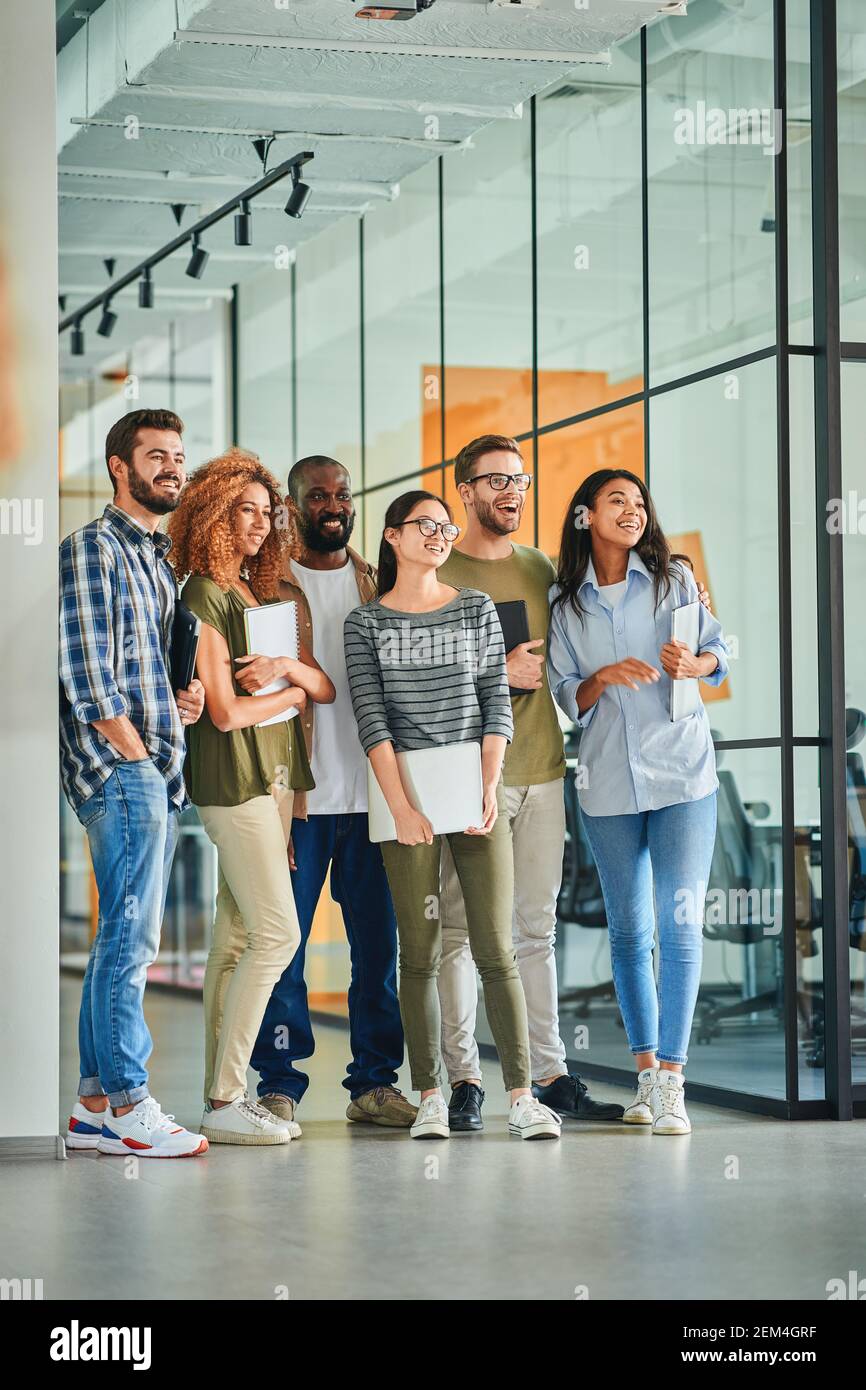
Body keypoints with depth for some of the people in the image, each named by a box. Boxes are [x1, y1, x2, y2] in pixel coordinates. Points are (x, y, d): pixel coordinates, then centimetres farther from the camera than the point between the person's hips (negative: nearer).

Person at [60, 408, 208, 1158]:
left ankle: (95, 1103, 14)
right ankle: (128, 1104, -7)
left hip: (160, 771, 9)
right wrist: (133, 752, -13)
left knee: (124, 940, 9)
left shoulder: (165, 556, 20)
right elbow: (88, 674, -14)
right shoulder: (94, 548, -6)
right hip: (120, 769, -9)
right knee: (132, 937, -10)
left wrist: (189, 694, 4)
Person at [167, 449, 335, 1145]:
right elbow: (226, 711, -14)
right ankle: (225, 1100, -9)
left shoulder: (265, 597, 17)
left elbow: (327, 688, 11)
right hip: (234, 781, -8)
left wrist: (290, 666, -10)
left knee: (237, 940, 7)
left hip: (274, 777, 8)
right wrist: (290, 693, 0)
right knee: (278, 933, -12)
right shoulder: (202, 599, -8)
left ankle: (223, 1094, 8)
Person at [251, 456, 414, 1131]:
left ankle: (375, 1082, 14)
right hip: (298, 795, -3)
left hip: (371, 791, 3)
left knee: (378, 942, 5)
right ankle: (280, 1084, 7)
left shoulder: (379, 587, 14)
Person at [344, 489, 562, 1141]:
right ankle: (431, 1098, 4)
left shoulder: (478, 609, 11)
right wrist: (401, 805, -11)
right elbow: (371, 717, -2)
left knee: (496, 947, -4)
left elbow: (497, 702, 6)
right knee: (420, 952, 0)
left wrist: (489, 788, -6)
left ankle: (522, 1095, -2)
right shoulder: (366, 622, 6)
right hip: (407, 793, -1)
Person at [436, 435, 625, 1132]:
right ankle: (464, 1080, 1)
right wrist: (496, 671, -13)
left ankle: (550, 1073, 12)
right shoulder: (438, 572, -1)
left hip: (541, 767, 5)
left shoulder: (540, 568, 15)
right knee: (461, 928, -3)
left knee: (537, 928, 8)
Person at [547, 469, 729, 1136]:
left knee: (680, 922, -11)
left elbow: (718, 649, 8)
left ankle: (672, 1082, -11)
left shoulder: (673, 578, 4)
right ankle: (646, 1072, 18)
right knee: (629, 930, 7)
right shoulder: (566, 604, 7)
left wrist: (693, 664, -14)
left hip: (683, 774, -2)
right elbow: (567, 698, 7)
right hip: (609, 784, 2)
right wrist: (604, 679, -14)